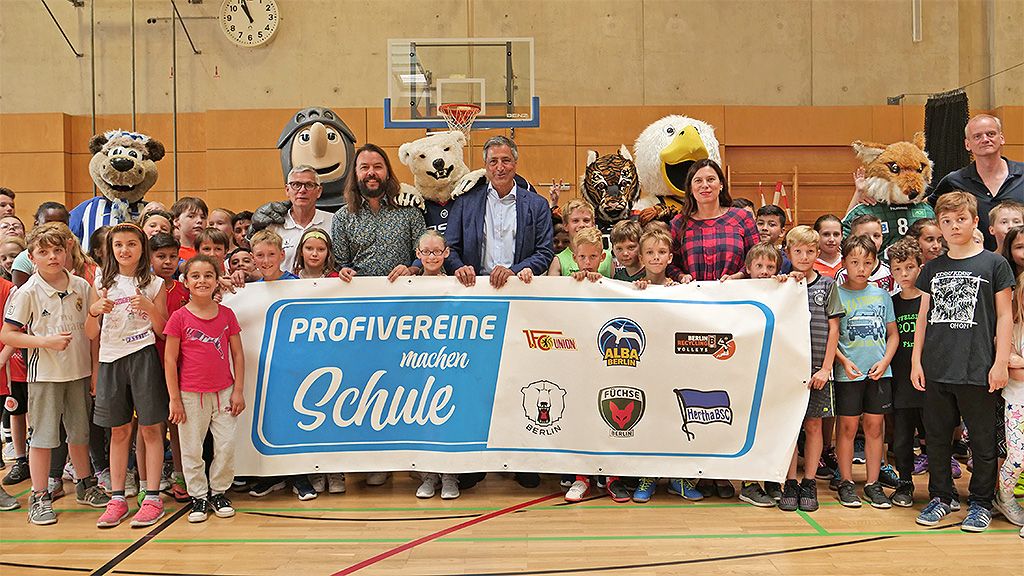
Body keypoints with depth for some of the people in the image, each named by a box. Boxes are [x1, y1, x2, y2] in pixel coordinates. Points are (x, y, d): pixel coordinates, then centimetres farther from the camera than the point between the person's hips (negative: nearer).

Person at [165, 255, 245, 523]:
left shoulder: (227, 314, 2)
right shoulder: (179, 317, -5)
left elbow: (237, 355, 6)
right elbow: (170, 360, -4)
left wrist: (238, 391, 1)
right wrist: (174, 399, -6)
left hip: (223, 392, 2)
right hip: (191, 395, -2)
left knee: (227, 446, 5)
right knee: (192, 450, 7)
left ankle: (218, 493, 22)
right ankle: (198, 497, 22)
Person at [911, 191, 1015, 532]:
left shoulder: (994, 264, 1)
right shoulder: (932, 268, 10)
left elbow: (1004, 316, 0)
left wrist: (1001, 363, -6)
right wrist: (916, 361, 6)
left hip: (978, 369, -3)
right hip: (936, 369, 3)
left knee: (982, 439, 5)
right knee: (937, 436, 10)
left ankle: (981, 503, 19)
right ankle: (940, 497, 23)